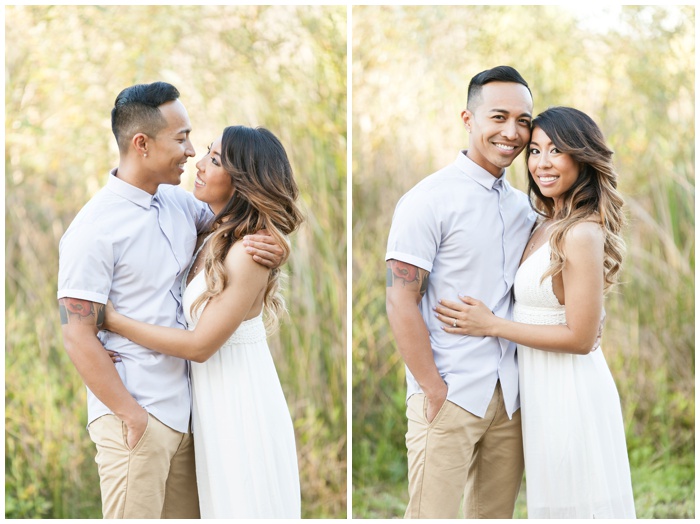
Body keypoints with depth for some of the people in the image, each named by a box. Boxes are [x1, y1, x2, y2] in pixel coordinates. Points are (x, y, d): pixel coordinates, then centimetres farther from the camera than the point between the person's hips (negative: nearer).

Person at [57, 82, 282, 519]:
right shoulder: (94, 231, -13)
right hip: (134, 417, -7)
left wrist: (271, 249, -3)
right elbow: (78, 337, -14)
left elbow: (236, 223, 21)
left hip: (184, 410, 7)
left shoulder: (180, 202, 7)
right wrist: (131, 414, -14)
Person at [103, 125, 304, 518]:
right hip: (216, 401, 8)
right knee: (225, 502, 18)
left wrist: (114, 321, -15)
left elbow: (199, 345, -21)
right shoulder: (217, 238, 4)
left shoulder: (249, 253, -22)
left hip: (241, 405, -8)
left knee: (245, 505, 5)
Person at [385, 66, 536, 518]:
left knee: (497, 514, 10)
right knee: (433, 514, -4)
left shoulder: (523, 206, 12)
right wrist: (436, 392, -13)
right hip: (449, 395, -6)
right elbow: (401, 303, -11)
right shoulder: (431, 199, -7)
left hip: (510, 397, 6)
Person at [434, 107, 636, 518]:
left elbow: (580, 337, -20)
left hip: (569, 391, -9)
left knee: (574, 503, 3)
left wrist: (491, 325, -15)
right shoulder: (548, 226, 8)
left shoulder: (581, 234, -20)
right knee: (558, 499, 17)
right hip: (543, 387, 9)